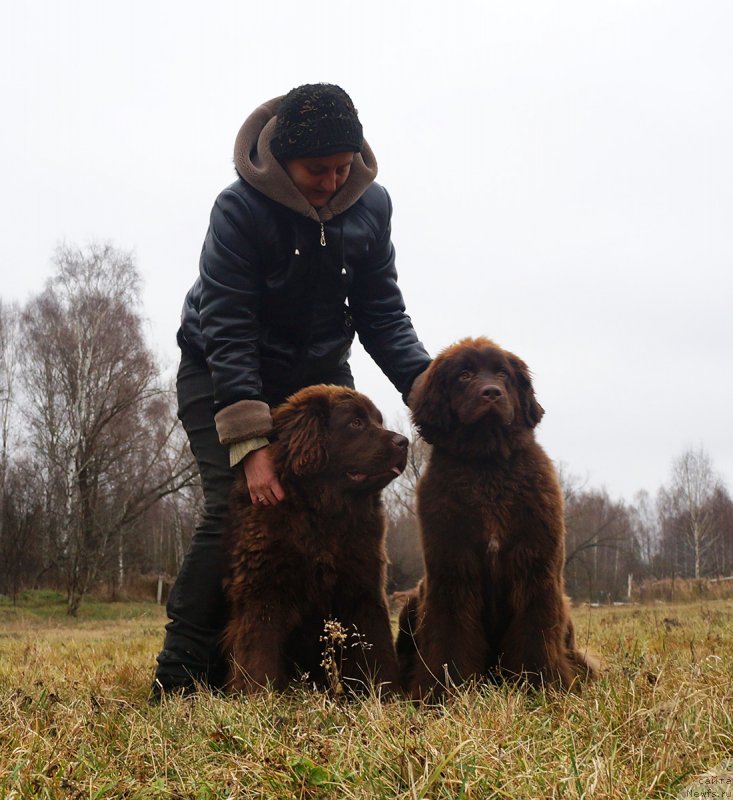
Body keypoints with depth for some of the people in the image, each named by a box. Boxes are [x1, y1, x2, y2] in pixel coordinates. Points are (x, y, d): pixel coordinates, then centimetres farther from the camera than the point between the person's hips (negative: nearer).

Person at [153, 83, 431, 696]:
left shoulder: (370, 204, -8)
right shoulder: (240, 208, -22)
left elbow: (382, 315, -2)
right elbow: (226, 331, -26)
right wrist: (251, 444, -34)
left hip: (318, 374, 5)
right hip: (223, 376, -4)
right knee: (238, 506, -20)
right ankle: (183, 675, -11)